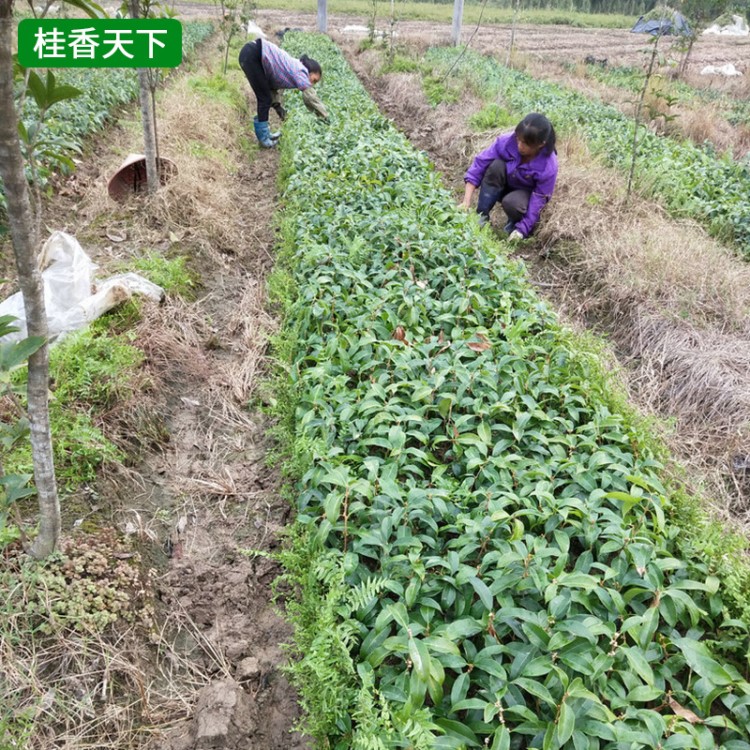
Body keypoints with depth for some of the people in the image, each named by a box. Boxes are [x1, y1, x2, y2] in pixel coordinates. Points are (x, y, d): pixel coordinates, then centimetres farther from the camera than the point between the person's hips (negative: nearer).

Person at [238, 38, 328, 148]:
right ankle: (263, 138, 8)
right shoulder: (300, 71, -8)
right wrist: (326, 117, -9)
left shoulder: (293, 68, 18)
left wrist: (277, 105, 8)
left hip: (253, 55, 10)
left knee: (265, 98, 16)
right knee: (265, 99, -2)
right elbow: (310, 97, -13)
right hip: (251, 56, -10)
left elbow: (272, 84, 19)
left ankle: (264, 133, 27)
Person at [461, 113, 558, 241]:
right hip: (504, 186, 3)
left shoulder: (548, 167, -32)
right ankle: (481, 217, -20)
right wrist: (466, 202, -31)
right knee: (496, 166, -31)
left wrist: (521, 230, -32)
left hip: (527, 193, -3)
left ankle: (516, 225, -3)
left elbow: (538, 201, -26)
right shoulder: (507, 141, -27)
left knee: (511, 203, -38)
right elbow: (480, 163, -24)